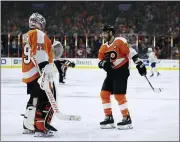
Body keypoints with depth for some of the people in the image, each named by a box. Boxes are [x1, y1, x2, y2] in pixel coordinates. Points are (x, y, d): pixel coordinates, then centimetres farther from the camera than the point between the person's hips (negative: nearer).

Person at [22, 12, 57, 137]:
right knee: (47, 99, -8)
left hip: (28, 73, 10)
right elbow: (40, 52, -24)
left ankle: (28, 126, 28)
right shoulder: (39, 34, -9)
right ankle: (41, 128, -15)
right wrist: (45, 67, -33)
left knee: (34, 99, 21)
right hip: (39, 73, -10)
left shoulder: (27, 36, 19)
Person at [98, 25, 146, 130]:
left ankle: (127, 118, -5)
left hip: (122, 71, -8)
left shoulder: (120, 41, -12)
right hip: (111, 72, 8)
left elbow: (131, 52, -15)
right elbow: (100, 62, 11)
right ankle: (109, 118, 11)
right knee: (104, 93, 3)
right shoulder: (104, 47, 11)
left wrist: (139, 64, -19)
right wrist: (103, 63, -12)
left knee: (119, 95, -14)